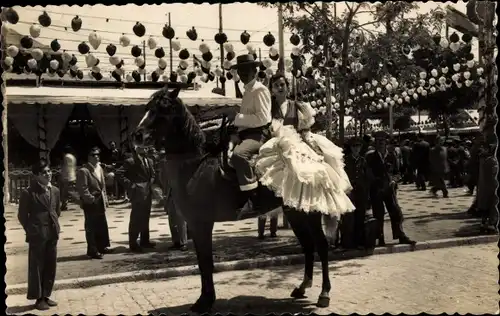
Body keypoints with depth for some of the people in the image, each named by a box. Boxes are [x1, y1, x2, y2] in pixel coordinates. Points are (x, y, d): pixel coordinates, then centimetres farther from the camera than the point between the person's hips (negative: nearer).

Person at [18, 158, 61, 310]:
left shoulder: (55, 191, 6)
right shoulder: (28, 193, -11)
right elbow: (22, 215, -5)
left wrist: (54, 226, 12)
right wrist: (32, 231, -1)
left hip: (52, 234, 6)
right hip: (37, 235, -6)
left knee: (50, 266, 12)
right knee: (36, 267, 4)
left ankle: (46, 296, 25)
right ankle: (39, 299, 15)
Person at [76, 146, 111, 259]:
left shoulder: (99, 168, 12)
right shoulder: (83, 171, -15)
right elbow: (82, 188, -19)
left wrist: (105, 198, 13)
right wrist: (91, 199, -20)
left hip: (100, 201, 8)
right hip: (90, 203, -8)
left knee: (103, 225, 15)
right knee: (91, 227, 0)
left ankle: (102, 247, 28)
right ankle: (92, 251, 8)